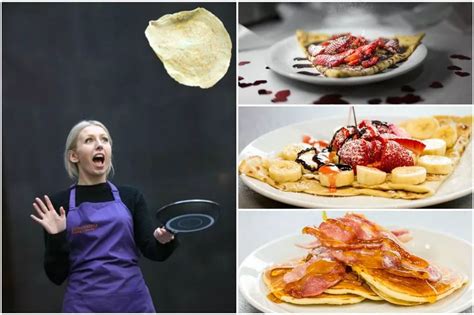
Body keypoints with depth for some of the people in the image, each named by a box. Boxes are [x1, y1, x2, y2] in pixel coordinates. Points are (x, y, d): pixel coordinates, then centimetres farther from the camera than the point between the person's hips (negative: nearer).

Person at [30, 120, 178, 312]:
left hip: (134, 302, 2)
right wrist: (56, 237, -17)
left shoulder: (131, 196, 7)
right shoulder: (59, 204, 1)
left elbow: (152, 250, -5)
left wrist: (163, 239, -26)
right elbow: (57, 275, 0)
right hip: (85, 306, -1)